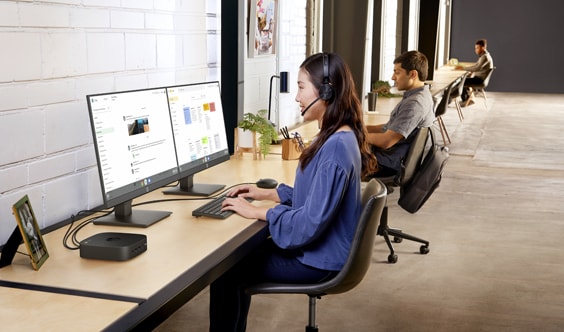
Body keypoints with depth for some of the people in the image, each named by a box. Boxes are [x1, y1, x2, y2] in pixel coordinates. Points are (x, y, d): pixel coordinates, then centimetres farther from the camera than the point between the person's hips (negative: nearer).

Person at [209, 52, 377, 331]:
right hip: (318, 247, 10)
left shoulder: (336, 147, -28)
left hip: (319, 260, -10)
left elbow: (310, 224, -29)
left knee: (225, 270, -1)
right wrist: (267, 193, 9)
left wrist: (257, 212, -18)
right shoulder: (335, 138, 5)